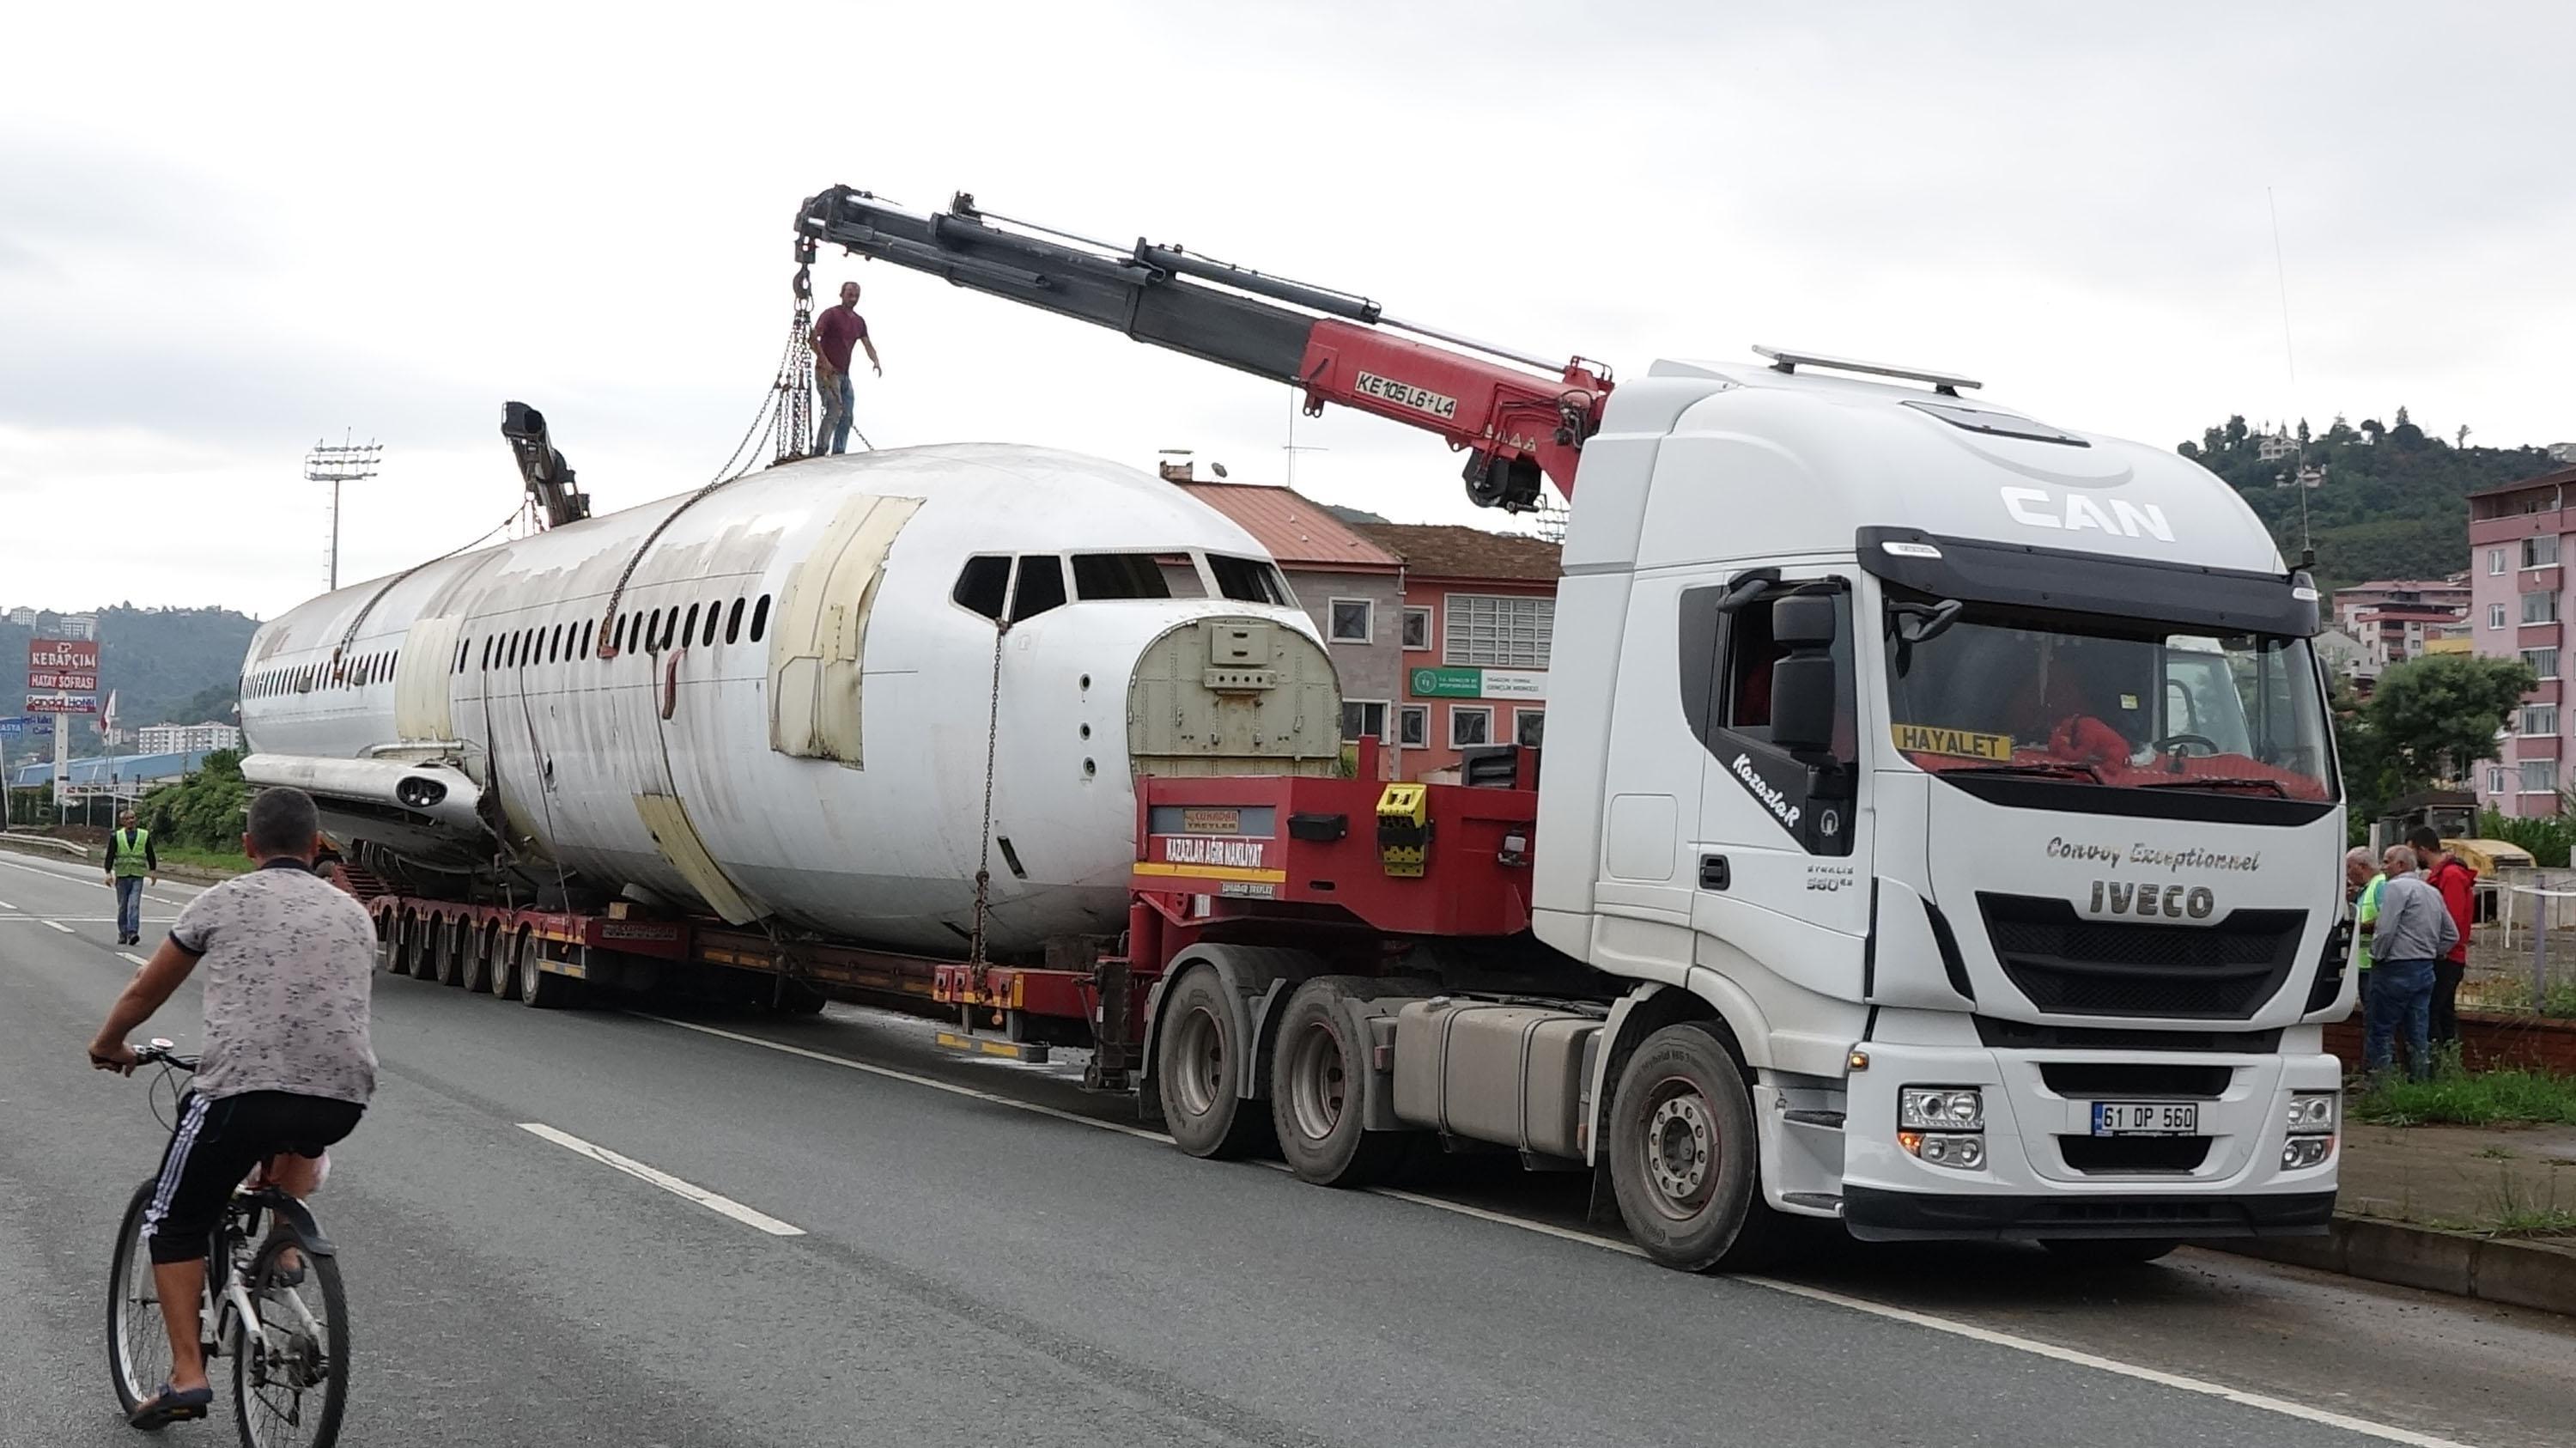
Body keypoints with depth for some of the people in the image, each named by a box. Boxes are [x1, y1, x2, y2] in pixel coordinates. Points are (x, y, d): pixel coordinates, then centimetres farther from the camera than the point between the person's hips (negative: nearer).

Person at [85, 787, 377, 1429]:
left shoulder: (222, 903, 9)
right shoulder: (354, 914, 18)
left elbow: (145, 992, 18)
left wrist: (108, 1046, 38)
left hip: (240, 1091, -3)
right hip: (343, 1098, 3)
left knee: (174, 1225, 16)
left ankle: (186, 1376, 6)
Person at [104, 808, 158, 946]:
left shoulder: (145, 835, 8)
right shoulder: (116, 836, 4)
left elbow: (151, 855, 14)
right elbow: (110, 855, 2)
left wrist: (153, 871, 11)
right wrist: (108, 873, -7)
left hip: (138, 876, 0)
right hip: (122, 875, 0)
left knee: (134, 905, -12)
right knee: (123, 907, 6)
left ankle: (133, 933, -19)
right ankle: (122, 934, 15)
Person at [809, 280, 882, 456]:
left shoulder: (859, 321, 14)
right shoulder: (831, 314, -8)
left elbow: (867, 344, 11)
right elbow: (813, 338, -15)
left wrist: (875, 361, -10)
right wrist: (824, 361, -22)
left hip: (844, 374, 8)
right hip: (827, 372, -8)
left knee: (846, 417, 6)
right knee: (834, 410, -20)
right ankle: (819, 452, -19)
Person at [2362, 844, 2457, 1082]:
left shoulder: (2396, 888, -11)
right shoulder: (2433, 892, 16)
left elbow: (2385, 930, -18)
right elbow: (2451, 934, 20)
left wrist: (2376, 956, -4)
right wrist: (2432, 954, 18)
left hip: (2397, 970, -8)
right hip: (2425, 970, 8)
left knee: (2380, 1030, -3)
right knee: (2419, 1034, 9)